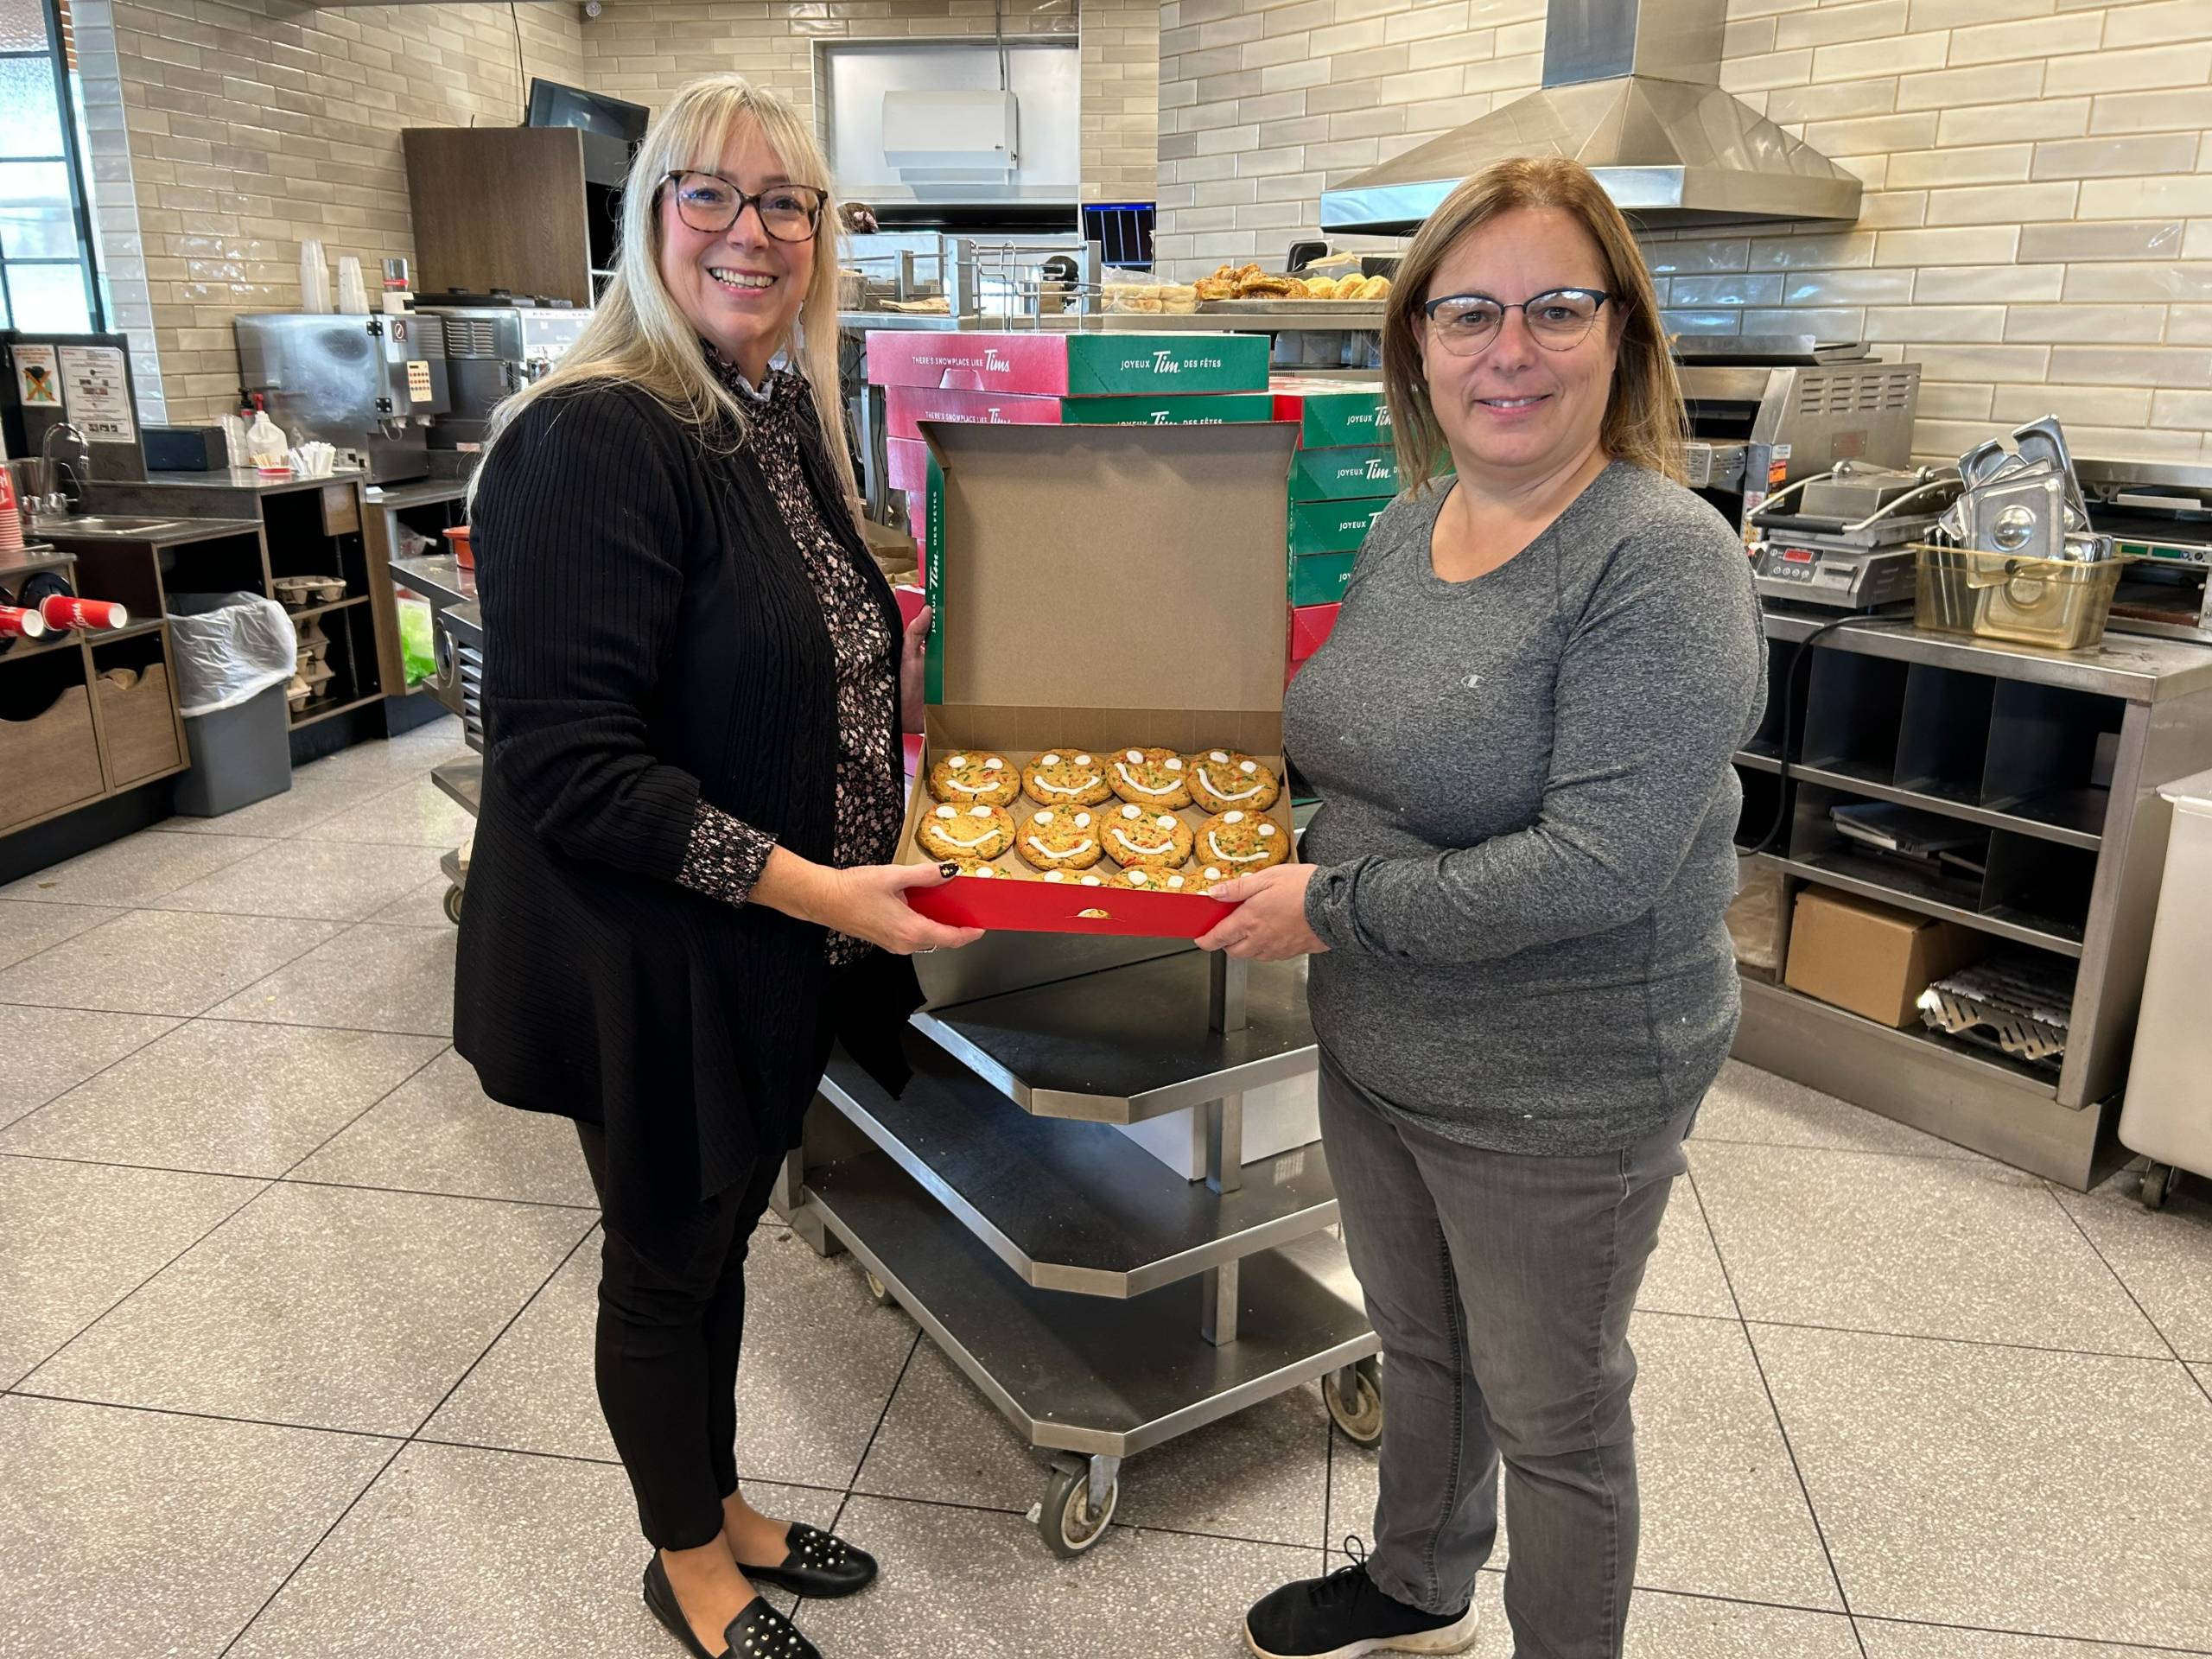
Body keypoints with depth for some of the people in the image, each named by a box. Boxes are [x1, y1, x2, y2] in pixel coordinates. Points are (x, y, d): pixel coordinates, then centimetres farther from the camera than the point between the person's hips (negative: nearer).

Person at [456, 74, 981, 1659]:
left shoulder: (787, 417, 6)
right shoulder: (594, 441, -22)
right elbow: (571, 767, -26)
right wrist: (814, 887, -27)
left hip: (779, 943, 8)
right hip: (653, 963, -8)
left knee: (723, 1230, 23)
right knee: (666, 1260, 14)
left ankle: (723, 1509, 46)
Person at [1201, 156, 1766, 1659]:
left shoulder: (1662, 559, -22)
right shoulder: (1404, 529, 2)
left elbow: (1598, 864, -28)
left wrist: (1336, 908, -22)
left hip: (1559, 1098, -7)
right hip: (1374, 1053, 7)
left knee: (1552, 1414, 15)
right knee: (1419, 1346, 27)